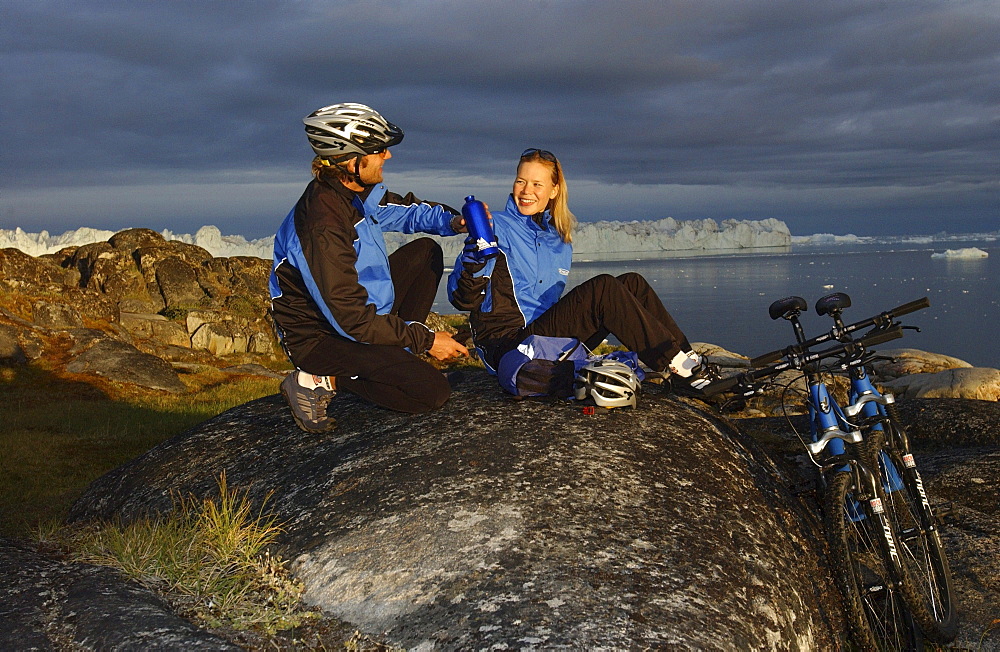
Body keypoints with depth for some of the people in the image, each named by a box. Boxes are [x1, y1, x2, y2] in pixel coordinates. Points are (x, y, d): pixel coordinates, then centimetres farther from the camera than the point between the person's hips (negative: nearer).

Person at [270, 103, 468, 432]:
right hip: (321, 338, -9)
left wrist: (452, 221, -2)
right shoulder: (322, 226, -31)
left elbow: (405, 210, 18)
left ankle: (396, 355, 8)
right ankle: (318, 380, -6)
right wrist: (426, 340, -21)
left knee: (426, 251, 11)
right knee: (433, 391, -18)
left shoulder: (359, 194, -3)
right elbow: (352, 320, -29)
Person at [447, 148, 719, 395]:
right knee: (603, 287, -23)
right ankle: (680, 366, -19)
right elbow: (462, 299, -14)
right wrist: (475, 253, -31)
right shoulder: (497, 227, -6)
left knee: (631, 283, -5)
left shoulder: (560, 242, 15)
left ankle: (688, 361, -10)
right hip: (507, 346, -7)